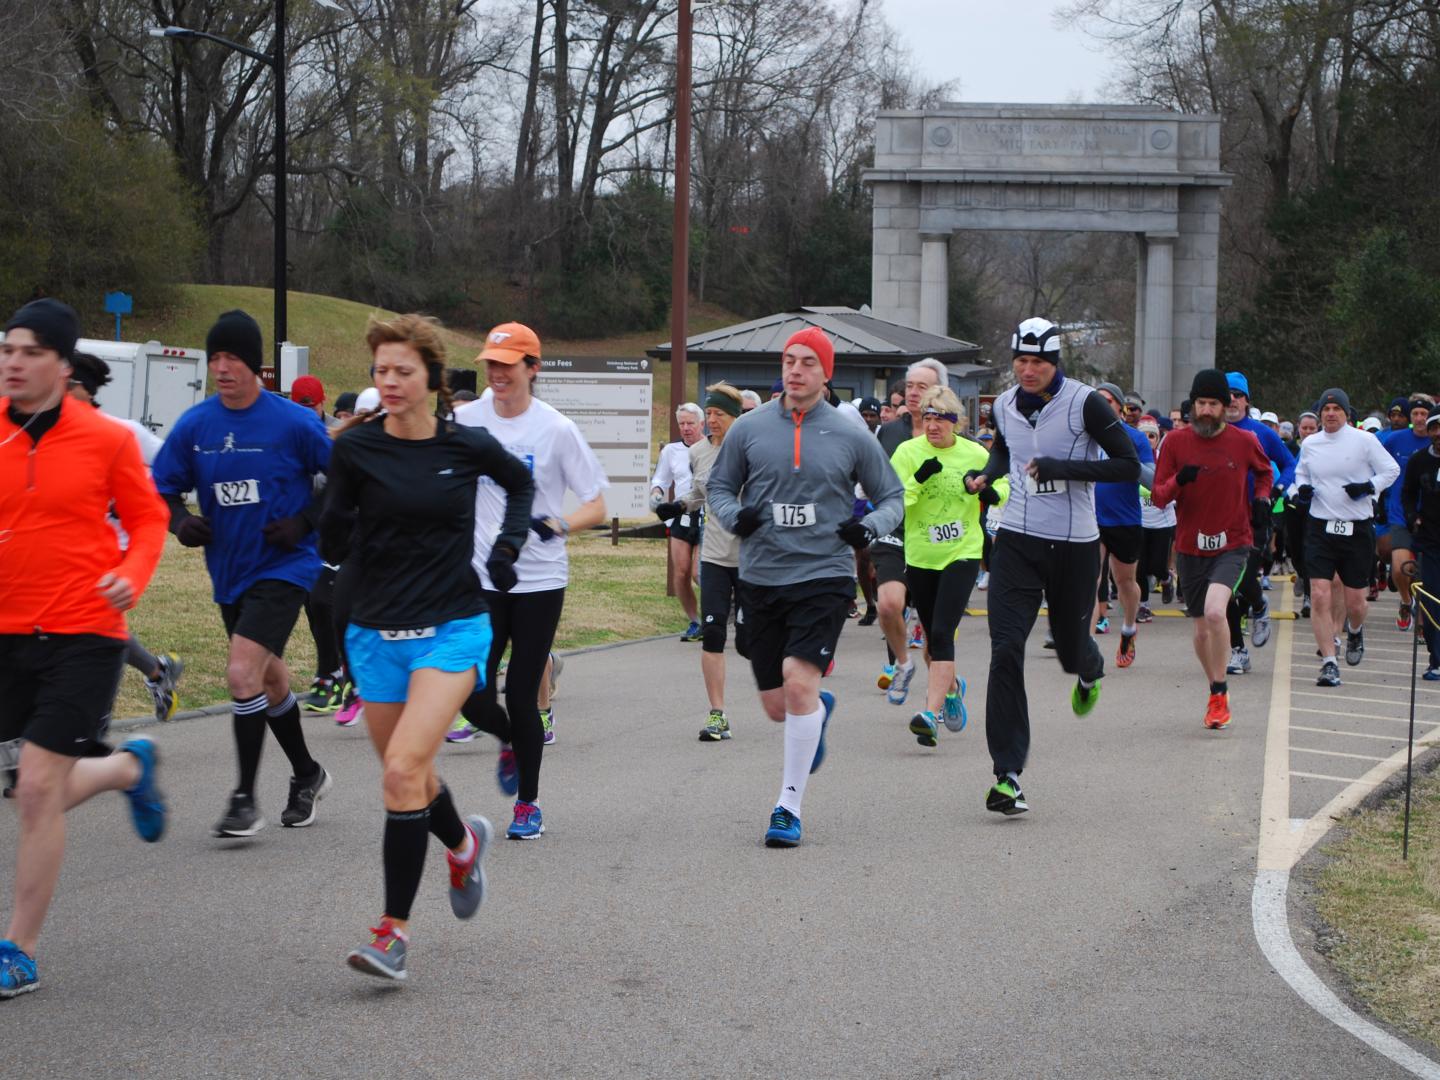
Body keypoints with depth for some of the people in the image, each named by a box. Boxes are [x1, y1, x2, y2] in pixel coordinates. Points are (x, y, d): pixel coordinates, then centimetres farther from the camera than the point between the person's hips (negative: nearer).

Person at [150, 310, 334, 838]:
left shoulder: (295, 423, -13)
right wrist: (180, 521, -11)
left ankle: (245, 798, -8)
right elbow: (164, 488, 9)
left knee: (243, 671, -18)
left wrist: (306, 522, -14)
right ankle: (307, 774, 38)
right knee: (268, 677, 18)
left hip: (284, 567, -6)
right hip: (229, 572, 6)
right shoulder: (194, 425, -1)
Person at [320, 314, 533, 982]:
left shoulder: (467, 446, -3)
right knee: (408, 777, 13)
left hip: (451, 630, -3)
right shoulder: (356, 449, -4)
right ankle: (465, 844, 47)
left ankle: (394, 930, -12)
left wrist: (508, 546, 6)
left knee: (403, 769, -18)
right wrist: (340, 509, -23)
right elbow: (333, 550, -3)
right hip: (377, 632, 3)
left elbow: (521, 483, 20)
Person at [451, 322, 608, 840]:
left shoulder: (556, 429, -6)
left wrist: (554, 525, -22)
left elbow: (596, 507, -4)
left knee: (522, 695, -3)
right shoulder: (465, 420, 2)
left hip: (540, 578, -2)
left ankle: (528, 802, 17)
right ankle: (510, 740, 30)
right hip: (481, 577, 3)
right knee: (473, 695, -6)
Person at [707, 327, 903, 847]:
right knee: (777, 707, 6)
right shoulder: (749, 429, 4)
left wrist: (870, 526, -9)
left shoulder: (851, 437, 1)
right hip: (761, 579, 3)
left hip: (824, 576, -3)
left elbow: (892, 496, 11)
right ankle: (820, 709, 46)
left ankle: (789, 807, -9)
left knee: (798, 680, -20)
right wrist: (734, 515, -8)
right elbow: (719, 486, 14)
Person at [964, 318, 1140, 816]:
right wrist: (985, 475, 4)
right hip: (1017, 541, 3)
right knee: (1005, 651, -12)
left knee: (1070, 648, 12)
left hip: (1074, 546, -2)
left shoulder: (1084, 403, -10)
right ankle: (1008, 775, -12)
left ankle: (1090, 672, 54)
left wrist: (1064, 467, -21)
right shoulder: (1005, 406, 4)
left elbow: (1129, 466, -12)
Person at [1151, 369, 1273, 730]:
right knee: (1202, 628, 11)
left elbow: (1264, 471, 20)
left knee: (1215, 611, -25)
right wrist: (1178, 481, -23)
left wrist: (1261, 497, 2)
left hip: (1232, 544, -2)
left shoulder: (1244, 442, -2)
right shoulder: (1175, 442, -2)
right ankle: (1217, 692, 33)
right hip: (1190, 547, 2)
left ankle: (1219, 692, -11)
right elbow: (1158, 497, -3)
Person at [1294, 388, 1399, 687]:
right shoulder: (1310, 444, 5)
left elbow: (1391, 470, 4)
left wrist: (1369, 487, -13)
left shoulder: (1364, 441, -4)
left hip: (1357, 528, -2)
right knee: (1319, 596, -12)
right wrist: (1303, 487, 1)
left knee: (1354, 602, 5)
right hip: (1320, 526, 2)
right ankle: (1329, 663, -6)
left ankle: (1355, 630, 42)